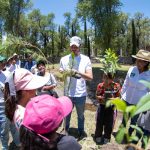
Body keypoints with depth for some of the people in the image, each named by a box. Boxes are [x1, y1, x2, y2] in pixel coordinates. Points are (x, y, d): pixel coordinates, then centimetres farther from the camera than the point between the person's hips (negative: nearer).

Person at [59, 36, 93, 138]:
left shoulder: (85, 59, -7)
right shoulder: (64, 59, -2)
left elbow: (90, 77, -13)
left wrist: (77, 72, -27)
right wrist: (63, 74, -18)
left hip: (81, 94, -1)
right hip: (67, 94, 1)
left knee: (81, 115, 20)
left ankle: (81, 131, 43)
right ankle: (66, 131, 42)